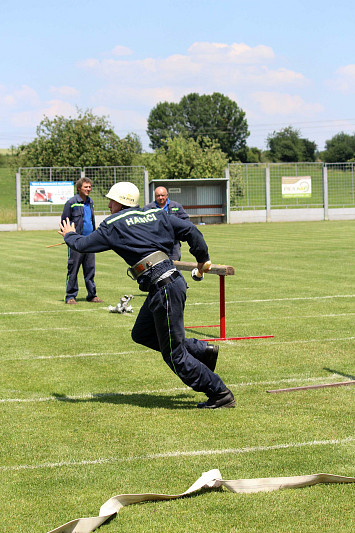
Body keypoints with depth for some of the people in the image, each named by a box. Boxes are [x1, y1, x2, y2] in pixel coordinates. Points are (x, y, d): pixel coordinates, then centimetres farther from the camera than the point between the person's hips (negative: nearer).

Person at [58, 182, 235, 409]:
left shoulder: (114, 225, -1)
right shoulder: (156, 214, 14)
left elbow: (83, 245, 6)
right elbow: (190, 230, 9)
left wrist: (69, 235, 28)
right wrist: (203, 259, 22)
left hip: (164, 287, -8)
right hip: (171, 280, 8)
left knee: (174, 355, 0)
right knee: (141, 334, 22)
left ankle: (220, 394, 3)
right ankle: (203, 350, 20)